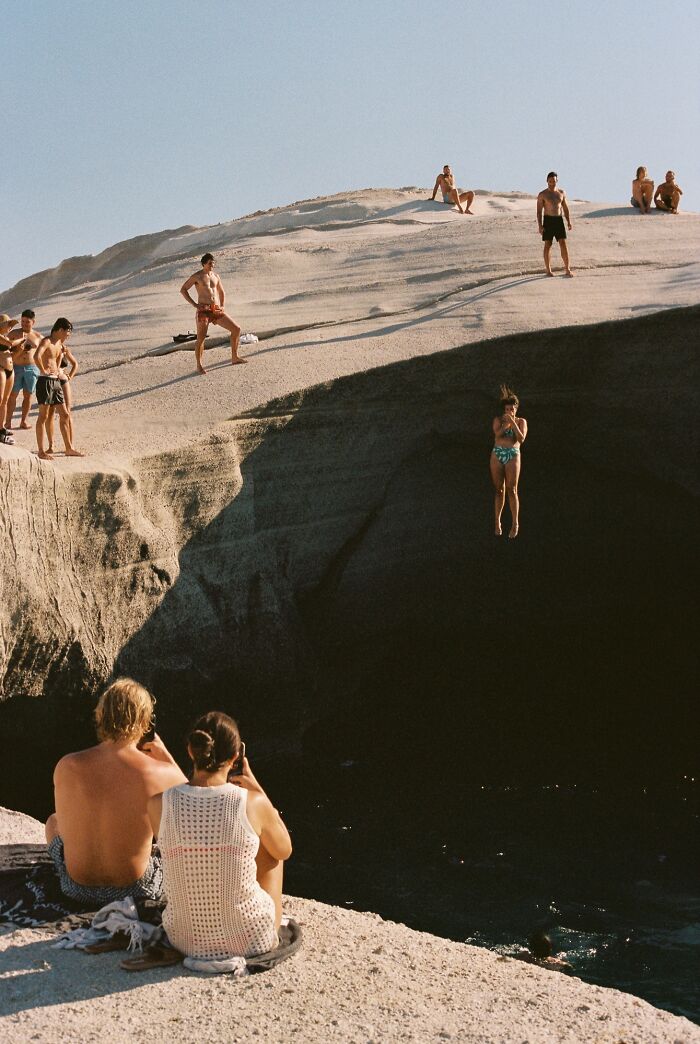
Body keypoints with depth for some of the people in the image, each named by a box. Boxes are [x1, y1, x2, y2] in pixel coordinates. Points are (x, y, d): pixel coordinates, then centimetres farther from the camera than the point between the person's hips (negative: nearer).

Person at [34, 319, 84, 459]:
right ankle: (41, 451, -4)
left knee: (64, 415, 11)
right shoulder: (47, 341, -11)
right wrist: (43, 371, -20)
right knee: (43, 416, -6)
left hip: (56, 381, 9)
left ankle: (69, 448, 19)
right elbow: (37, 356, -30)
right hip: (45, 381, -9)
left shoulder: (60, 344, 16)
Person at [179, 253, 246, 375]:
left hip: (216, 310, 6)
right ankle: (199, 366, -2)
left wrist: (222, 306, 16)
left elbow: (222, 292, 31)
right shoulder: (197, 276, 0)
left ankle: (234, 358, 10)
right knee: (201, 338, -14)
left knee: (236, 329, 0)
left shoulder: (215, 276, 17)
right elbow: (183, 289, -1)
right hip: (203, 310, -6)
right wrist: (194, 304, -8)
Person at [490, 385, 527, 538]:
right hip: (497, 454, 1)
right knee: (499, 490, 6)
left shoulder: (521, 421, 6)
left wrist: (513, 422, -14)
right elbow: (497, 433, -11)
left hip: (513, 456, -1)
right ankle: (497, 521, 15)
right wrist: (506, 423, -20)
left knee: (512, 490, -4)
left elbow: (521, 439, -9)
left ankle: (515, 523, 2)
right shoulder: (498, 420, 7)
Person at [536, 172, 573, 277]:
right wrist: (540, 225, -13)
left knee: (563, 244, -4)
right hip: (548, 220, -3)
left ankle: (567, 269, -2)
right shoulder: (542, 194, -1)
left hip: (559, 220, 3)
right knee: (548, 245, 0)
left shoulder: (562, 193, 10)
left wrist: (569, 222, 6)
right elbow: (539, 211, -3)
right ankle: (548, 270, 8)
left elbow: (565, 208, 15)